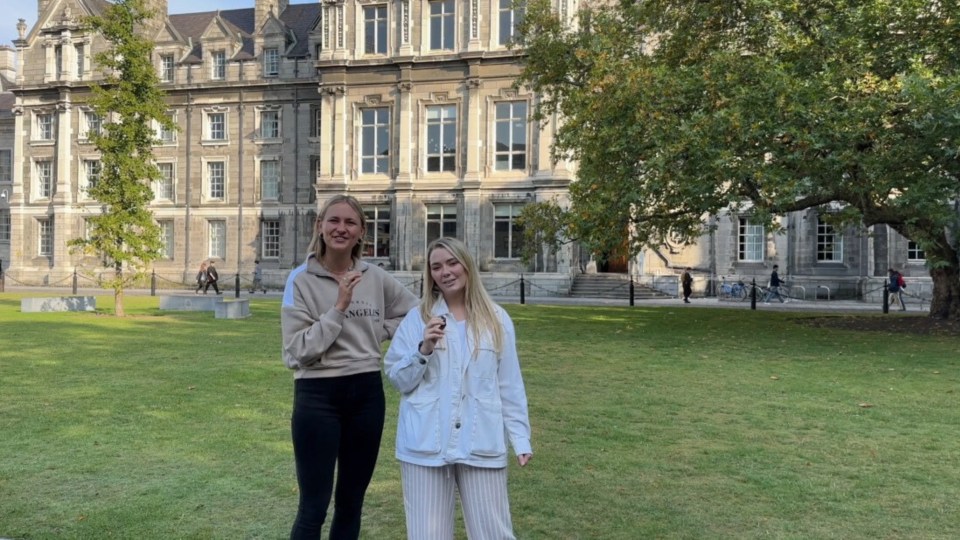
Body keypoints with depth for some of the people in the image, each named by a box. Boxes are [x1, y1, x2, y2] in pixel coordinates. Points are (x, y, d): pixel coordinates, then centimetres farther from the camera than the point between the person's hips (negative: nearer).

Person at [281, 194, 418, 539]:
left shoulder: (376, 278, 2)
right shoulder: (302, 280, -9)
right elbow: (296, 352, -15)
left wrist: (377, 333, 3)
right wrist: (338, 308, -20)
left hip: (367, 394, 4)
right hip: (319, 397, -4)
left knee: (352, 502, 16)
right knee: (313, 508, 1)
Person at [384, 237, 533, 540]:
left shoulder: (497, 319, 5)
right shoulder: (417, 318, 2)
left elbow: (510, 385, 7)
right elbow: (397, 379, 3)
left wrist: (520, 438, 3)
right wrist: (423, 350, -13)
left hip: (481, 445, 0)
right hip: (425, 446, 0)